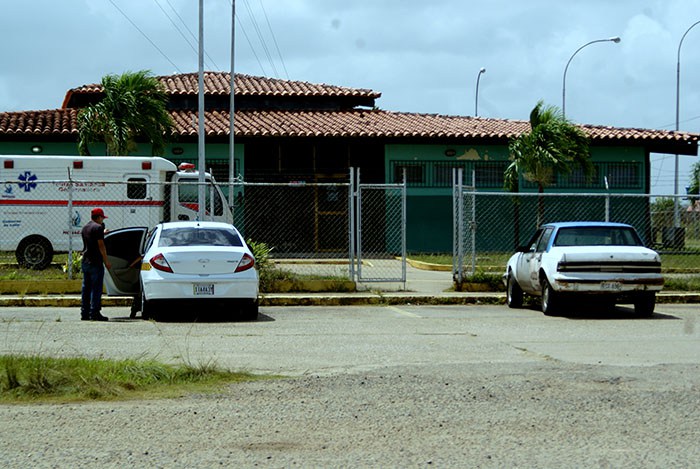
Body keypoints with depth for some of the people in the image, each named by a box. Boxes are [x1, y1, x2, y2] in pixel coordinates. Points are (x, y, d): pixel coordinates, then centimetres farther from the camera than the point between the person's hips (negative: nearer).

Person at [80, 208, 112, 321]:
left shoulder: (85, 228, 16)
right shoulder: (98, 227, -11)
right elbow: (101, 245, -15)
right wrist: (106, 261, -10)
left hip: (85, 261, 8)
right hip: (95, 262, -8)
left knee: (86, 288, 10)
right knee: (96, 288, -6)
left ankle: (84, 313, 11)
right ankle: (94, 313, -9)